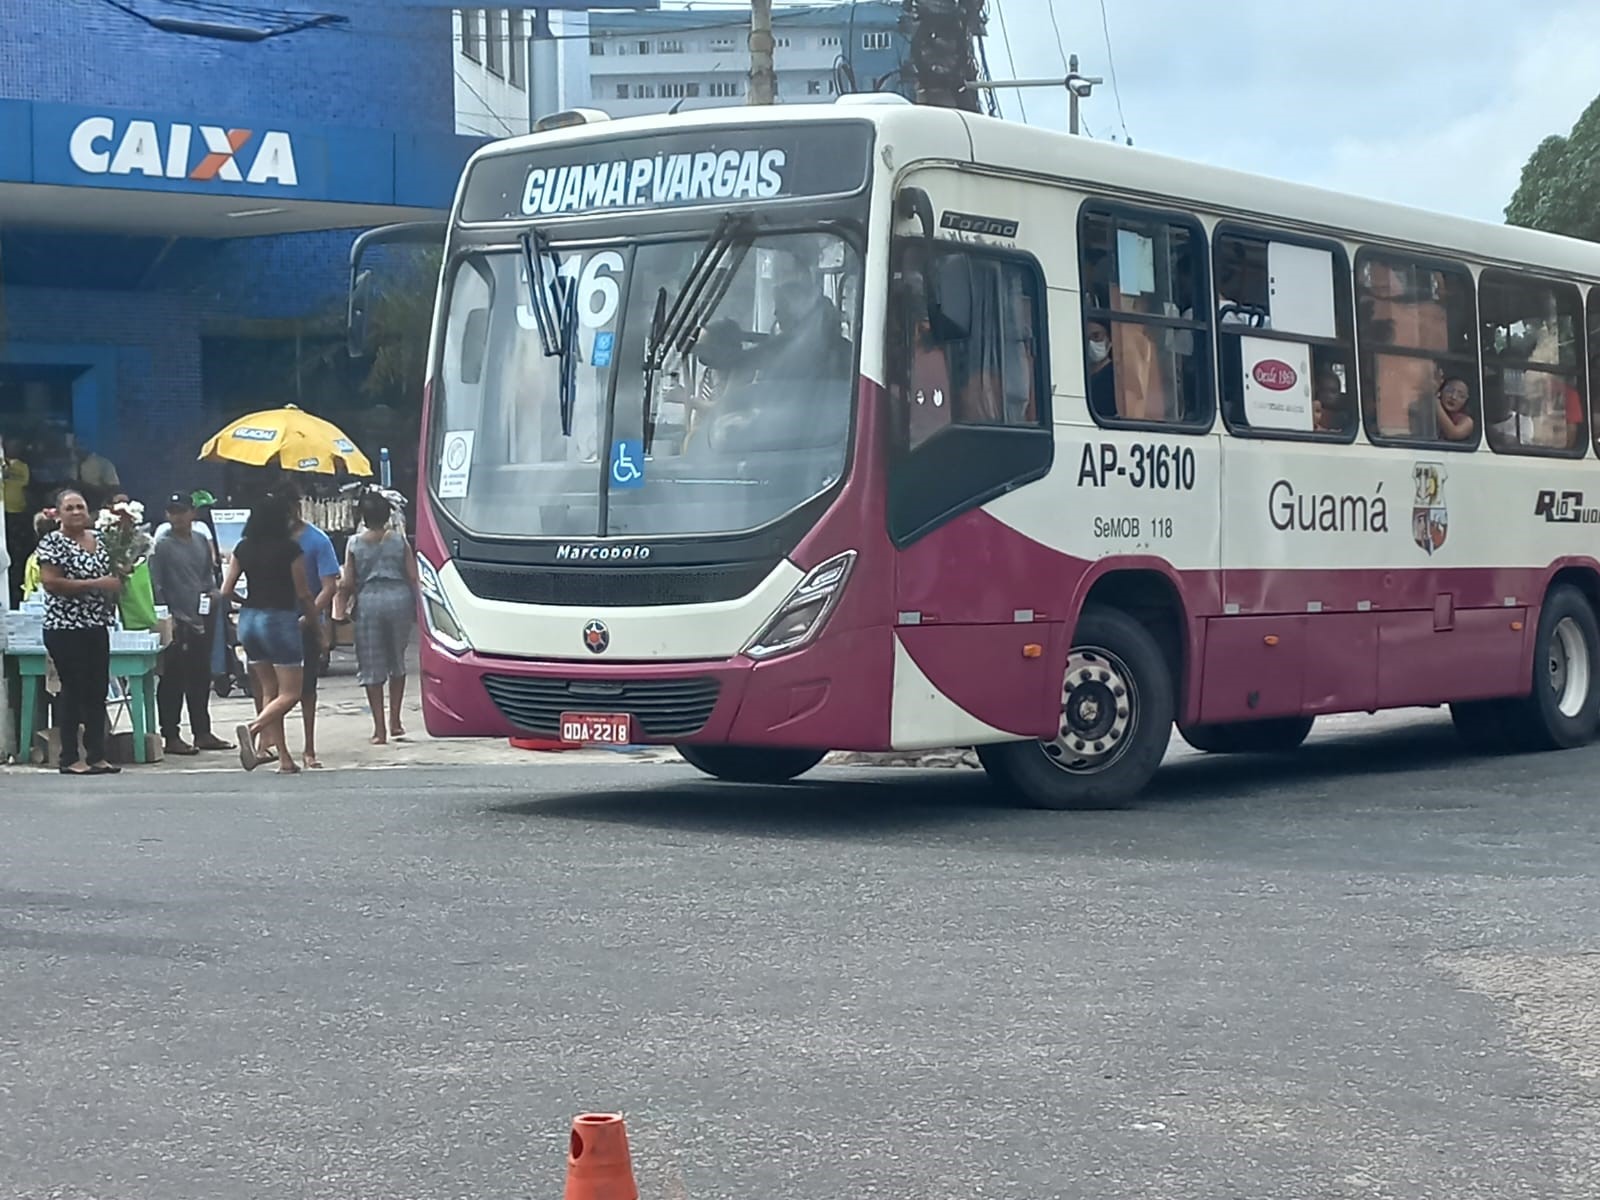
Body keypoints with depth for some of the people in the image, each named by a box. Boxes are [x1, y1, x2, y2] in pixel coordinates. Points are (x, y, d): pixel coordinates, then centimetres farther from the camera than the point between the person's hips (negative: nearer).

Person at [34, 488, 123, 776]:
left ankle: (97, 755, 14)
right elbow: (51, 582, -18)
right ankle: (69, 759, 3)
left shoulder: (99, 539, 12)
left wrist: (120, 577, 4)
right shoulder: (51, 542, -8)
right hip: (65, 629, -7)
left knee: (98, 691, 8)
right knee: (74, 692, -4)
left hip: (97, 626, 7)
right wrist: (96, 584, -19)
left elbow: (111, 571, 27)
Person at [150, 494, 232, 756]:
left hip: (201, 619, 7)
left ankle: (202, 732, 21)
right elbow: (155, 585, -10)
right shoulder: (161, 545, -8)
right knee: (173, 682, -2)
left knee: (201, 678, 13)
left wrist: (214, 592, 4)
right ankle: (171, 736, 3)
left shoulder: (201, 542, 12)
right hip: (176, 624, -7)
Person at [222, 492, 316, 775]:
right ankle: (254, 729, -27)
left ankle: (284, 758, 10)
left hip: (249, 621, 6)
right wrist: (311, 617, 13)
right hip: (279, 620, -6)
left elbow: (226, 591, 3)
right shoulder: (289, 549, -10)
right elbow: (303, 593, -5)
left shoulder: (243, 548, 4)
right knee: (290, 693, -1)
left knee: (268, 691, 13)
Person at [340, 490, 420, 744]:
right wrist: (415, 607, 9)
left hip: (368, 601, -1)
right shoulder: (399, 540, 3)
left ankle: (379, 728, 0)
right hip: (399, 598, 1)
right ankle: (395, 721, 15)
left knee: (371, 668, 4)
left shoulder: (355, 544, 0)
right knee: (397, 661, 18)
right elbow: (412, 576, 0)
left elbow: (347, 583, -2)